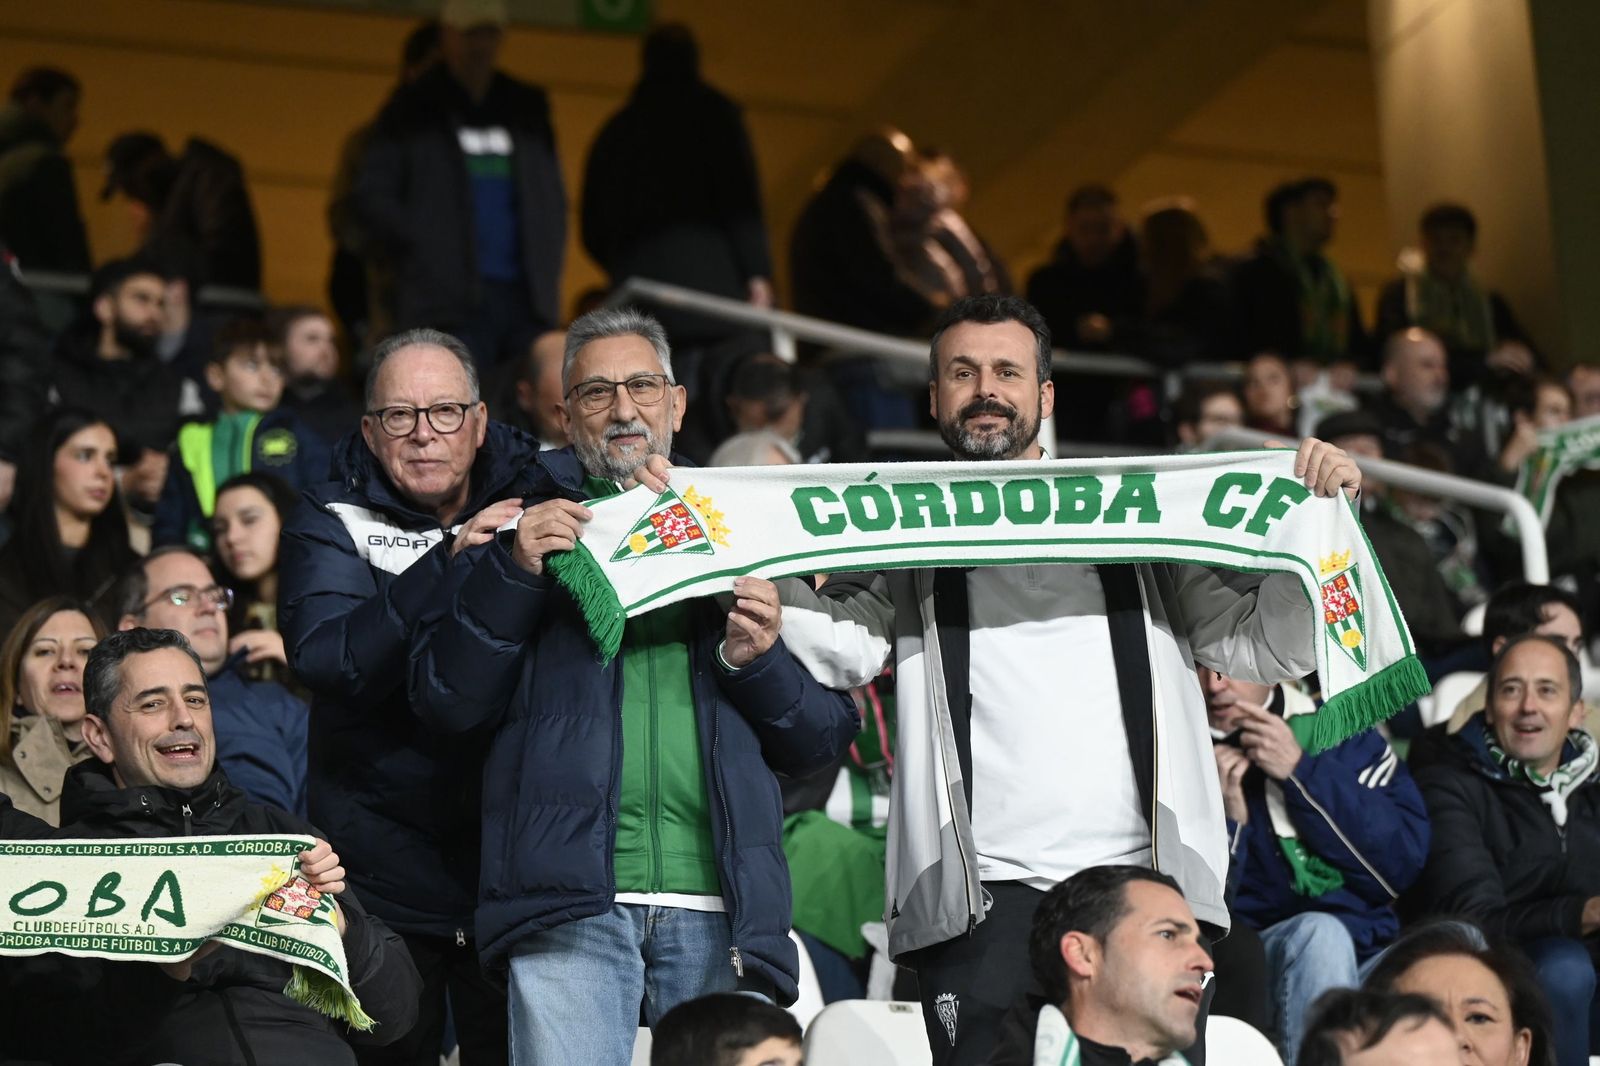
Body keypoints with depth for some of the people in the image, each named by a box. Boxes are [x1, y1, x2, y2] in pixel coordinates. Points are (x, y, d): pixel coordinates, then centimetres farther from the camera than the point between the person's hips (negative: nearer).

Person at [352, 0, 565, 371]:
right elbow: (370, 197, 3)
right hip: (449, 297, -4)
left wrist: (547, 265, 9)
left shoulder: (527, 107, 19)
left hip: (527, 297, 4)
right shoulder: (413, 109, 7)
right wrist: (421, 252, -7)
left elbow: (553, 197, 23)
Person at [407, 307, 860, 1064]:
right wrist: (513, 573, -6)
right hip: (572, 900, -1)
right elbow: (443, 702, 5)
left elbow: (826, 736, 17)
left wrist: (758, 663, -3)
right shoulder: (531, 528, 16)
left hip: (721, 909, 2)